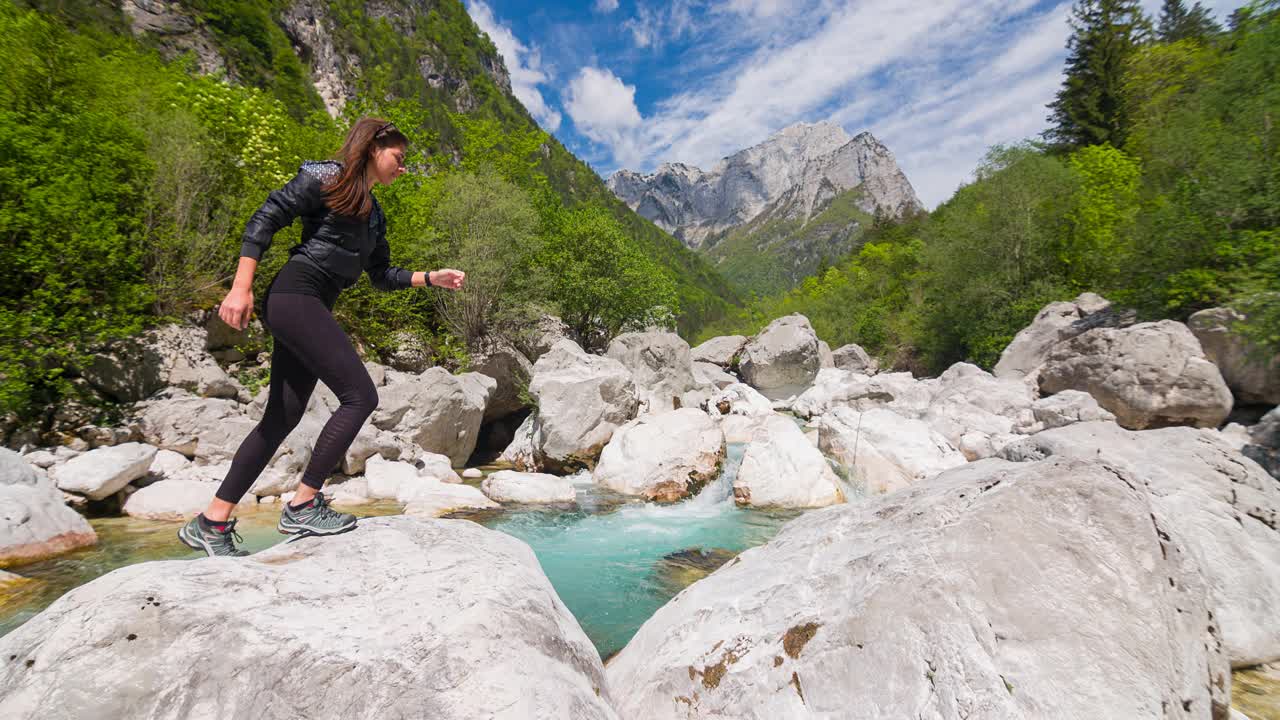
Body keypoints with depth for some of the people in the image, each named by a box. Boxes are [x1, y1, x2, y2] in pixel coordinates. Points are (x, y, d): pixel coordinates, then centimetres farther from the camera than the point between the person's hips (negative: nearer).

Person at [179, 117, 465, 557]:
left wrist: (432, 278, 15)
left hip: (313, 310, 9)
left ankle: (212, 522, 15)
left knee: (283, 417, 7)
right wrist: (241, 287, -16)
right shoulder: (326, 177, -3)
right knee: (360, 396, -13)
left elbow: (382, 276, 25)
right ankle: (303, 506, -4)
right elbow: (264, 219, -9)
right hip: (294, 297, -9)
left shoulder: (373, 214, 22)